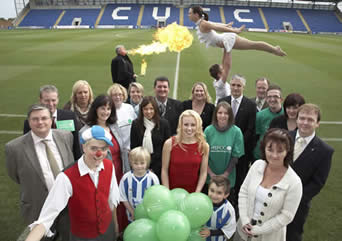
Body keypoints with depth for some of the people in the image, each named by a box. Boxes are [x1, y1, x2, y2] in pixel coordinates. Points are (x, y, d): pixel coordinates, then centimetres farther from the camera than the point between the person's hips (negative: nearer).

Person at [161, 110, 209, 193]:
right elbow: (164, 170, -5)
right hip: (173, 192, -1)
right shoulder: (169, 143, -10)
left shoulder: (204, 146, -6)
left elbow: (203, 172, -1)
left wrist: (196, 194, -6)